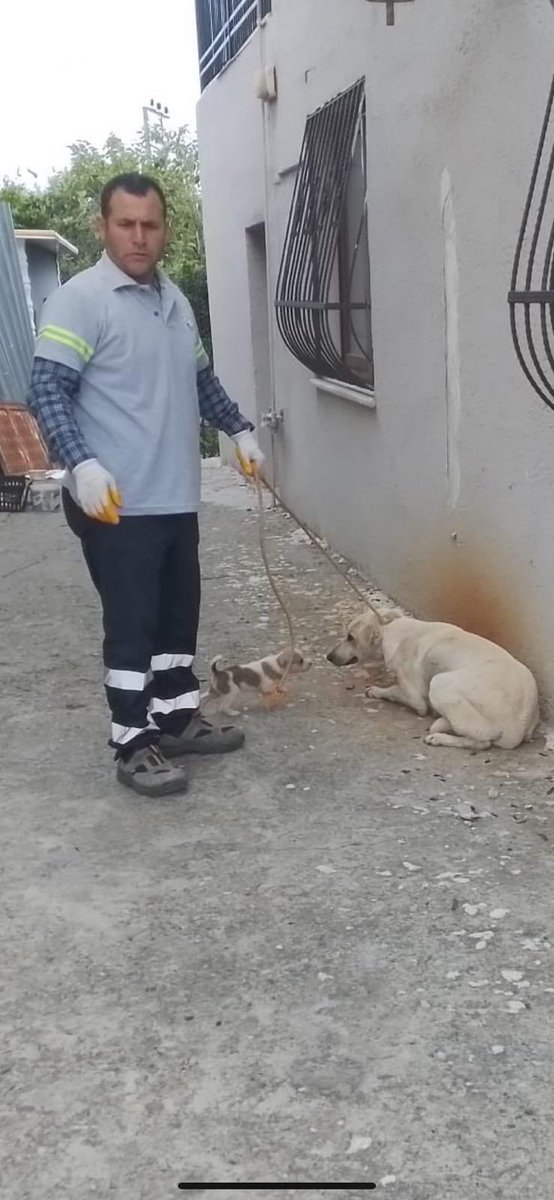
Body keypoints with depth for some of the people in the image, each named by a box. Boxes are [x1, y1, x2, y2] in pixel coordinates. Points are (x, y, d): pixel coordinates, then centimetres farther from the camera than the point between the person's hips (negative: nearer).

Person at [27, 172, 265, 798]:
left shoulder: (175, 299, 14)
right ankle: (135, 745, 7)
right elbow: (46, 390, -18)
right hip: (117, 504, -8)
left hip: (176, 497, 8)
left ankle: (178, 718, 30)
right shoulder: (79, 300, -11)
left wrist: (239, 428, 22)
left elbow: (200, 377, 27)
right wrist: (81, 463, -30)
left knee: (178, 615, 15)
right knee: (131, 624, -3)